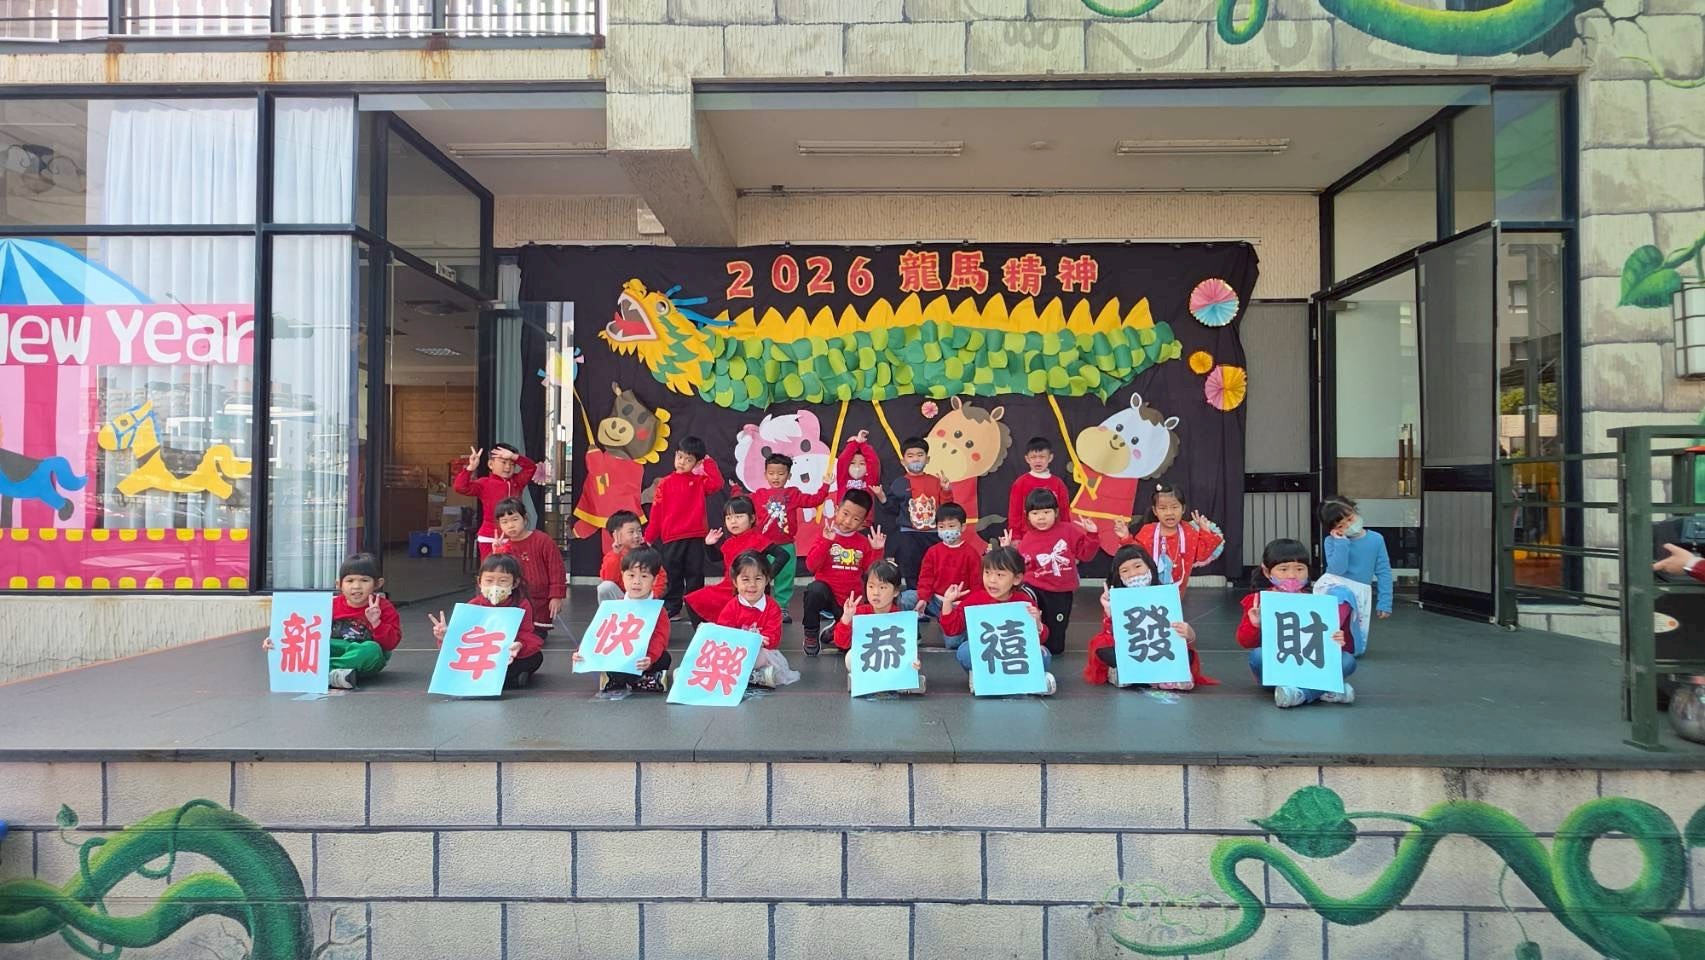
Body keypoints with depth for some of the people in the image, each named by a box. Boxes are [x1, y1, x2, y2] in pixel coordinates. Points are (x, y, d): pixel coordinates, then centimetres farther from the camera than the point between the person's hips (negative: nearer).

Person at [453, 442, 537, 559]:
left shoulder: (517, 481, 10)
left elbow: (531, 467, 3)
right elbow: (460, 487, -14)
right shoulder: (484, 483, -4)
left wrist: (514, 456, -9)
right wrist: (471, 467, -24)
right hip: (489, 538, -4)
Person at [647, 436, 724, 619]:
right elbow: (656, 512, 4)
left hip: (696, 537, 0)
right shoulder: (666, 483, 4)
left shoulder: (700, 481, 4)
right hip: (671, 538, 0)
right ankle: (672, 609, 16)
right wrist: (650, 537, 4)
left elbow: (717, 484, -18)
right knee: (672, 575, 7)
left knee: (694, 574, 6)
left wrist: (709, 463, -9)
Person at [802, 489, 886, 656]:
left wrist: (877, 551, -11)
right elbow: (811, 567, -15)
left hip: (851, 600, 3)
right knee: (816, 589, -38)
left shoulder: (864, 543, 6)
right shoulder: (826, 536, -4)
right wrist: (826, 541, -24)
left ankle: (833, 628, 23)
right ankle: (811, 634, -11)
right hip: (826, 593, -2)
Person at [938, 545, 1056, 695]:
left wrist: (1037, 624, -25)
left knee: (1044, 656, -24)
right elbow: (951, 630, -6)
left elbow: (1041, 639, -3)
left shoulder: (1025, 603, -6)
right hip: (983, 655, 0)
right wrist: (947, 603, -18)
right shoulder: (975, 598, -6)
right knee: (964, 651, -30)